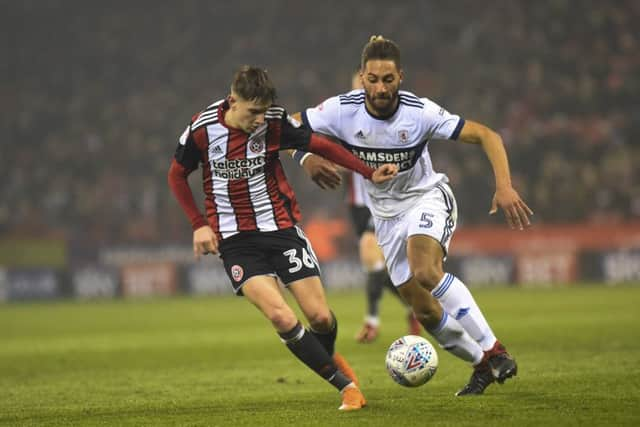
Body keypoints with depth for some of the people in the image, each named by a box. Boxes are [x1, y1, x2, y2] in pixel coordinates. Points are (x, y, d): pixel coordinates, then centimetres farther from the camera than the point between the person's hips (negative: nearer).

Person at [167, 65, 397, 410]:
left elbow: (320, 145, 2)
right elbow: (177, 175, 4)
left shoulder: (274, 122, -11)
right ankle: (345, 384, -7)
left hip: (280, 227, 1)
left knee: (320, 316, -3)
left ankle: (326, 358, 35)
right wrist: (199, 225, -1)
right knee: (281, 318, -20)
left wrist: (370, 173, -3)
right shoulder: (203, 129, -12)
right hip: (235, 239, -1)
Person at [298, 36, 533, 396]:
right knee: (424, 310, -2)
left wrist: (504, 187, -33)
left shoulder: (420, 112, -24)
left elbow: (487, 136, -20)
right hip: (387, 214, 4)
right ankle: (481, 365, 20)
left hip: (427, 198, -4)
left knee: (425, 271, -34)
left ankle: (493, 352, -28)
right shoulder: (342, 110, -18)